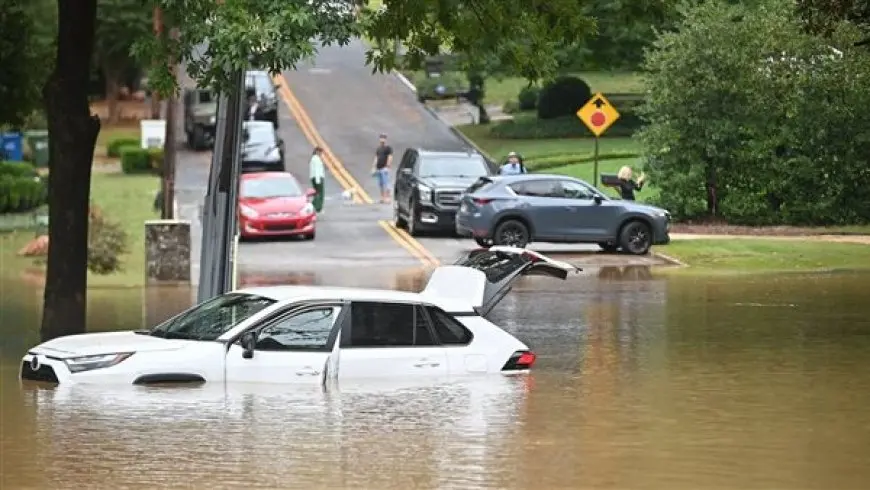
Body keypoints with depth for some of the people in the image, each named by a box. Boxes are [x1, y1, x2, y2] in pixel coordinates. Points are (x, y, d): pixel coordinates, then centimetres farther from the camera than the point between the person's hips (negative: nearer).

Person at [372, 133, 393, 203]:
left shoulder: (388, 148, -2)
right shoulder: (378, 149, 20)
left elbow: (390, 158, -9)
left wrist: (387, 166, -17)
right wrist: (373, 168, 16)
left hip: (384, 168, -7)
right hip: (378, 168, 7)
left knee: (386, 183, -13)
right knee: (380, 184, 5)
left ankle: (387, 197, -16)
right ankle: (382, 197, 8)